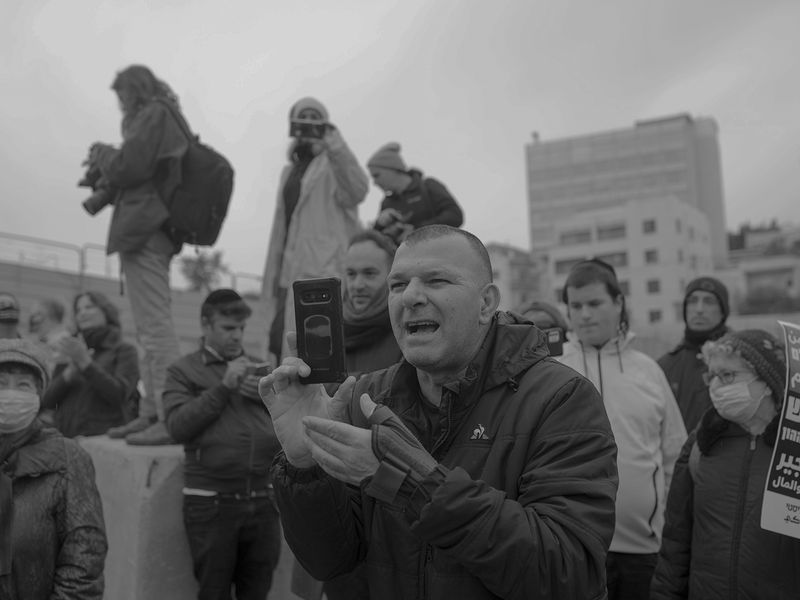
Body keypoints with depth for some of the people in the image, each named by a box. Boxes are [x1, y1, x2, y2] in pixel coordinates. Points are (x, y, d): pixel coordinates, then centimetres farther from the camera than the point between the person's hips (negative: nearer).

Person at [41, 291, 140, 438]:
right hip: (65, 439, 4)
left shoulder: (125, 350, 6)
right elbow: (47, 402, 7)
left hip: (105, 438, -4)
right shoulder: (68, 355, 19)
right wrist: (71, 370, -10)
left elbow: (119, 395, -10)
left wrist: (84, 361, -18)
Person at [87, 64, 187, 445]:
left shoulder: (153, 116, -8)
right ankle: (151, 414, 16)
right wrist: (103, 164, 19)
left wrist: (101, 154, 5)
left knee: (155, 329, -12)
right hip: (154, 233, 11)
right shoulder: (168, 118, 21)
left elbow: (126, 168, -14)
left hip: (142, 234, -11)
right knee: (152, 329, 11)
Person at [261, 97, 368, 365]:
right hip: (292, 272, 8)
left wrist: (335, 146, -33)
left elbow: (356, 192, -23)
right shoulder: (290, 171, 24)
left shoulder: (333, 165, 0)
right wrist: (273, 275, 22)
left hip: (324, 271, -8)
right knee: (279, 341, 9)